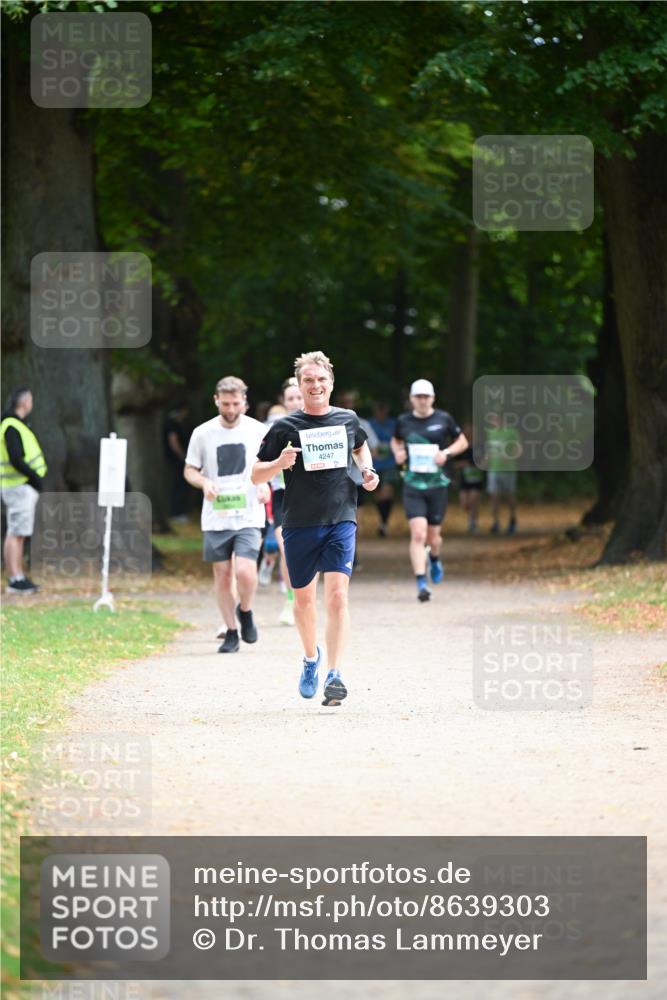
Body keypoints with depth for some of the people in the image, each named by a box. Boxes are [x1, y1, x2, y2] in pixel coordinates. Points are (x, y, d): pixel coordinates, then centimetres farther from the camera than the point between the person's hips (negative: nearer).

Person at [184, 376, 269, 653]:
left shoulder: (257, 431, 0)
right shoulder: (203, 433, 0)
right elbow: (190, 470, 9)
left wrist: (265, 484, -4)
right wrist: (204, 483, -12)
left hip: (249, 515, -1)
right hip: (215, 516, 1)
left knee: (245, 571, -17)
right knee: (222, 575, 4)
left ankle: (245, 612, 14)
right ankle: (231, 632, 18)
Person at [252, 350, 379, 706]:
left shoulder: (347, 420, 5)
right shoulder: (285, 427, -4)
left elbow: (361, 447, 28)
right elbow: (256, 475, 0)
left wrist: (367, 471, 9)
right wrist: (279, 463, -20)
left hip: (341, 520, 0)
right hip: (299, 526, 0)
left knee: (337, 596, -14)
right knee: (304, 598, 13)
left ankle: (333, 674, -15)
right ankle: (311, 657, 40)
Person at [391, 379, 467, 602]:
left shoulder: (444, 419, 0)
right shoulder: (403, 421, 4)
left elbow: (462, 442, 11)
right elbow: (395, 441, 22)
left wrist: (447, 453, -8)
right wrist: (398, 452, 0)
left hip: (437, 485, 0)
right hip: (413, 485, 0)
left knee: (433, 536, 9)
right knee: (418, 534, -15)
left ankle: (435, 559, 45)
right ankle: (421, 584, -16)